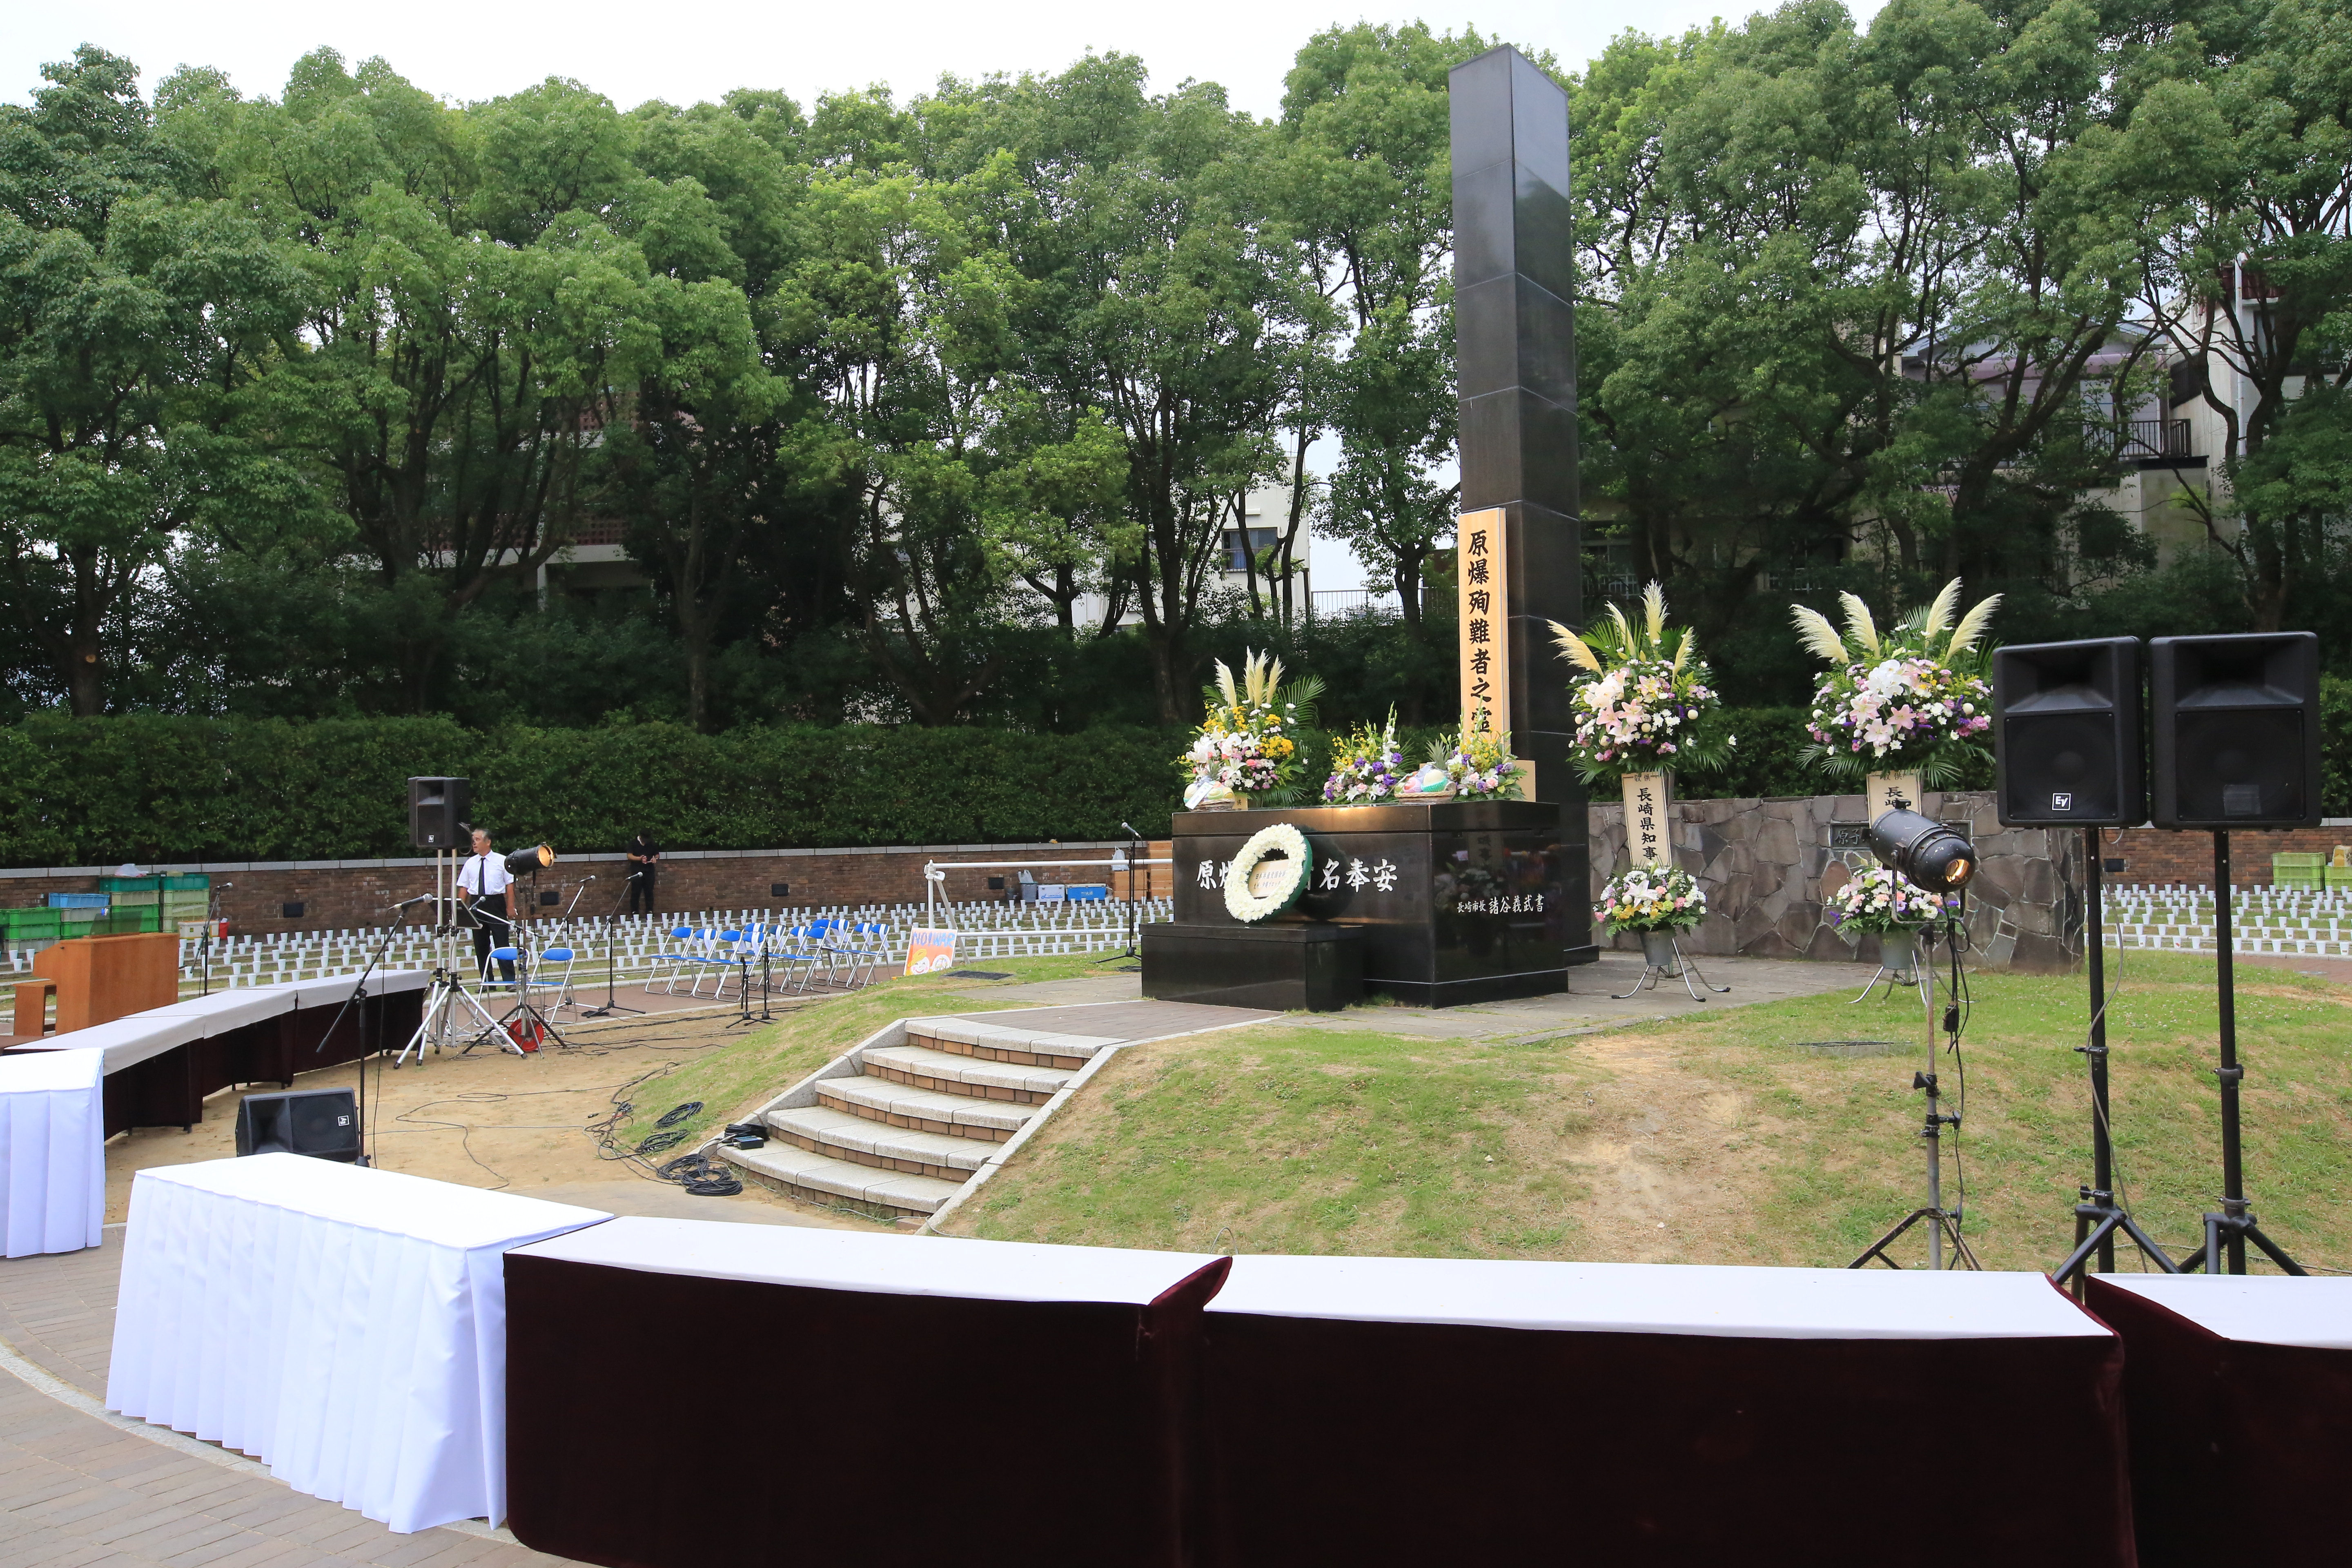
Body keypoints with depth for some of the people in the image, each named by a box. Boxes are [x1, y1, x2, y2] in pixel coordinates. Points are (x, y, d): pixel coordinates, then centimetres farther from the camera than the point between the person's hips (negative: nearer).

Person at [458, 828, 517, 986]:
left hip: (496, 904, -3)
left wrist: (510, 908, -5)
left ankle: (510, 981, -1)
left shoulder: (501, 861, 1)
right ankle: (486, 982, 13)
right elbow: (464, 887, 10)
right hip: (476, 905, 4)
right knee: (481, 946, 6)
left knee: (503, 944, -4)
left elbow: (510, 884, 0)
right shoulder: (470, 863, 10)